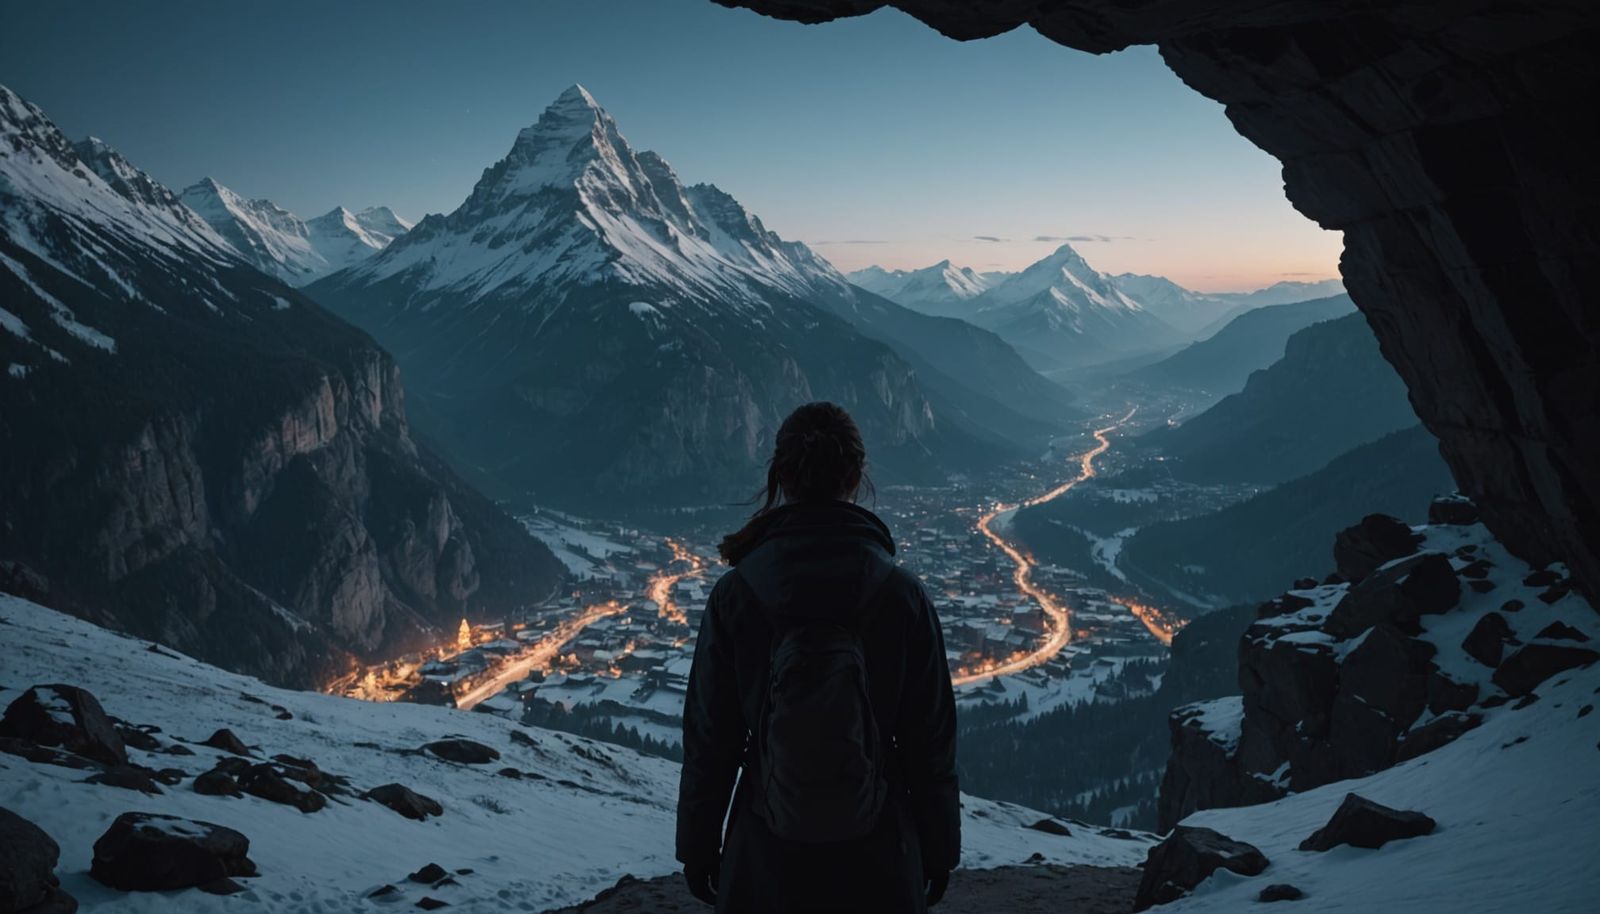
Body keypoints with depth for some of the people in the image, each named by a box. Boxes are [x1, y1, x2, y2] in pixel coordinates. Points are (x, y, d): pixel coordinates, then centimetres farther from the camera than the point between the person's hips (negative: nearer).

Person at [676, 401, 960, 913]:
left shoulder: (736, 593, -12)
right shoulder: (901, 592, -12)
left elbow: (709, 736, -6)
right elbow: (931, 737, -5)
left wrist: (697, 847, 8)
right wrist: (938, 850, 8)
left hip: (767, 857, 0)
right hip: (878, 855, 0)